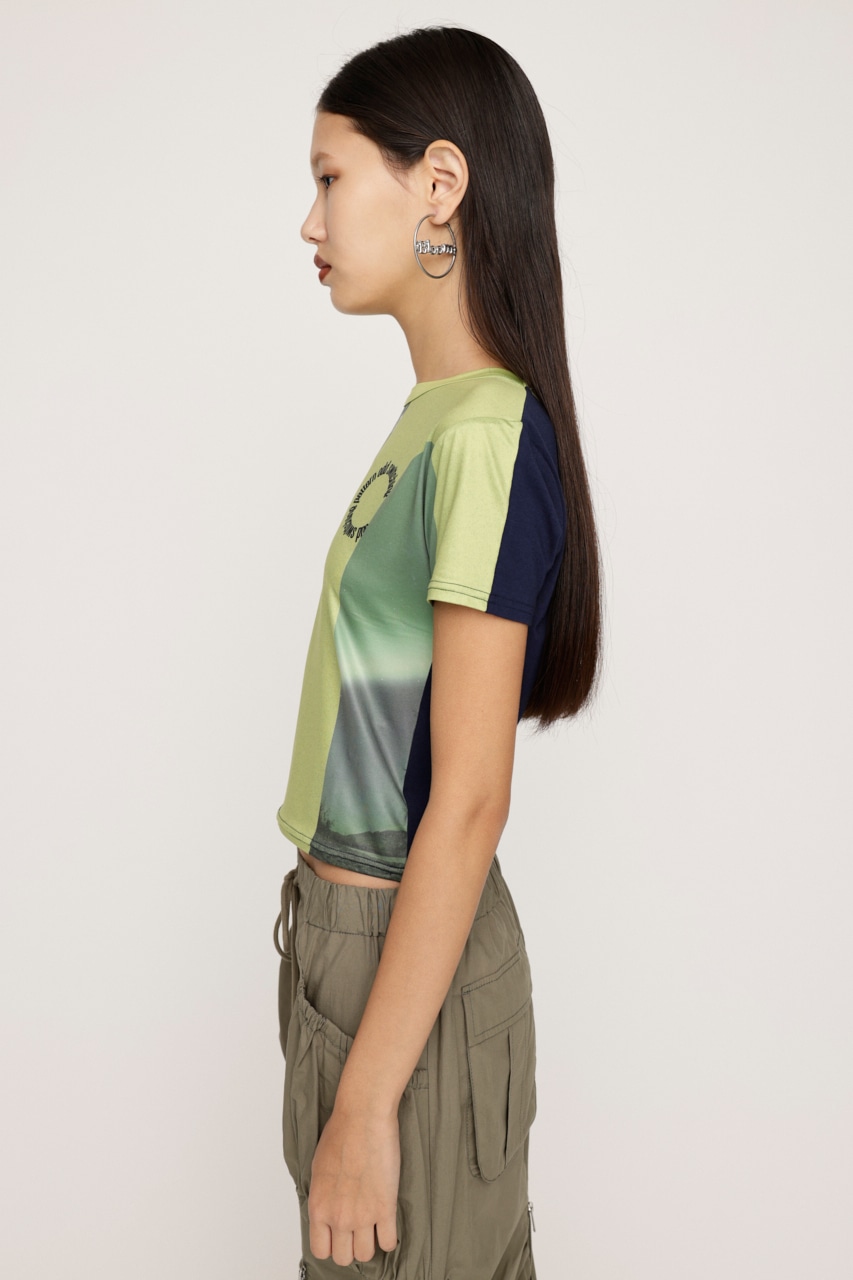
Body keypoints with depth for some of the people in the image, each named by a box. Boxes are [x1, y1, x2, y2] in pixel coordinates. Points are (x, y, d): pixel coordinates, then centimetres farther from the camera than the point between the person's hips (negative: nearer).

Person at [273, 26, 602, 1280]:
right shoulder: (434, 416, 7)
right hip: (351, 929, 8)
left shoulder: (489, 436, -21)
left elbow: (469, 802, -23)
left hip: (412, 959, -8)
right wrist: (330, 919, 16)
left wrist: (366, 1102, -18)